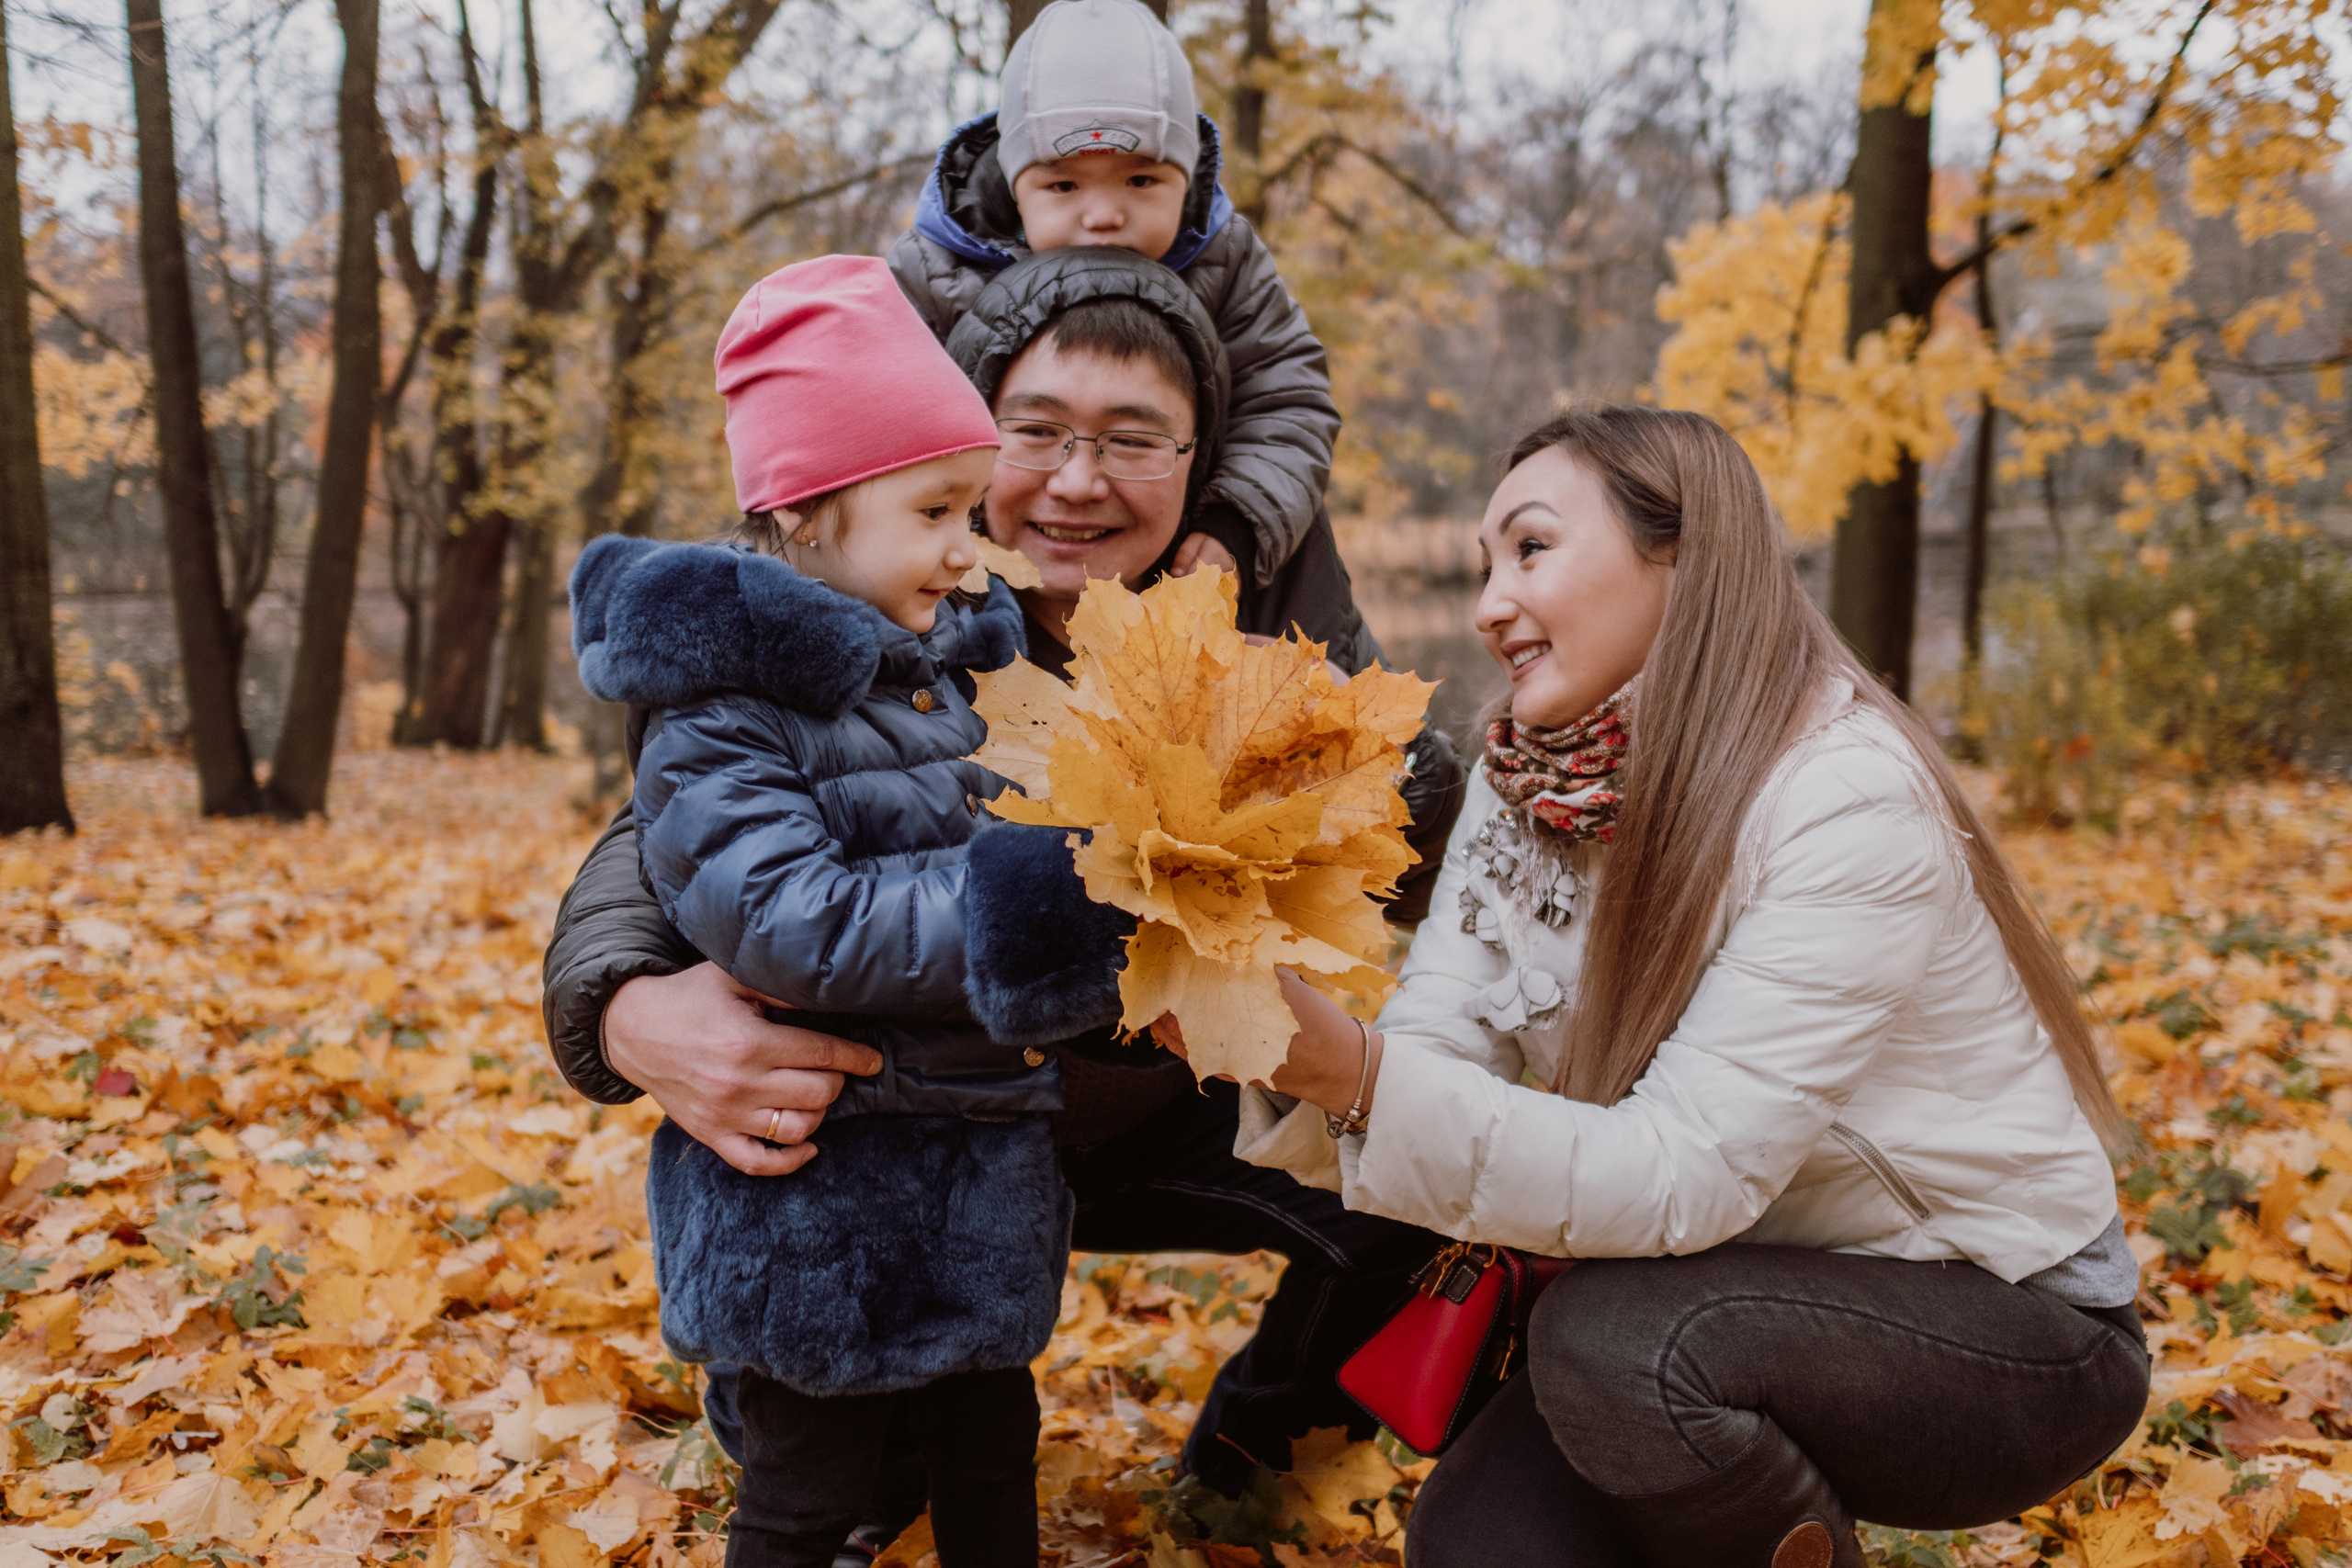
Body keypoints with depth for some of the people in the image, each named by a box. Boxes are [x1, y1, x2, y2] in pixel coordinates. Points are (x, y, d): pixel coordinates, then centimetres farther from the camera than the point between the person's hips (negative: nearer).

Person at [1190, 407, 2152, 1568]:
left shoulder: (1848, 802, -25)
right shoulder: (1525, 785, -3)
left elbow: (1687, 1177, -30)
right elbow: (1434, 1070, -12)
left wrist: (1356, 1072, -40)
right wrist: (1281, 1047, -33)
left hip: (2013, 1330, -6)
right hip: (1769, 1305, 6)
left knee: (1613, 1338, -31)